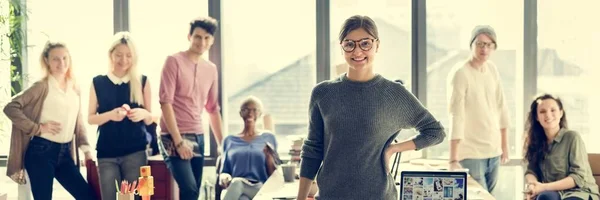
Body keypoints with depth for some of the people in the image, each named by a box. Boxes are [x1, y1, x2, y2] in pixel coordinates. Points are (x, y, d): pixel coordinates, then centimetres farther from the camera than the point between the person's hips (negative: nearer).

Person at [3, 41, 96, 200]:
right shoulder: (42, 87, -5)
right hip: (41, 152, -6)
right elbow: (10, 108, -11)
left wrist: (86, 150, 10)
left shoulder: (75, 89, 12)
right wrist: (38, 128, -14)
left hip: (65, 154, 6)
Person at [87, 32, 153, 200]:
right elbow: (91, 118, 4)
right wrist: (110, 115, -16)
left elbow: (149, 119, 8)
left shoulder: (142, 81, 5)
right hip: (107, 152, 1)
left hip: (135, 151, 0)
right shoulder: (98, 82, 4)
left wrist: (143, 114, -16)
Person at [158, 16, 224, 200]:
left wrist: (222, 144, 17)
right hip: (174, 137, -6)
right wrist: (178, 141, -18)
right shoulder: (174, 61, -6)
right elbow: (165, 102, -12)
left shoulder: (211, 69, 12)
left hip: (198, 137, 6)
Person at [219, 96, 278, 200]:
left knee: (237, 182, -38)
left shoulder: (268, 138, 14)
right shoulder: (230, 140, 18)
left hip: (261, 189, -1)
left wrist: (269, 157, -7)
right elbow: (224, 171, 18)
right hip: (234, 189, 2)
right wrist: (224, 177, -7)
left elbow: (274, 175, 12)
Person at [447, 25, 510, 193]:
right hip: (471, 154, -7)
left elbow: (501, 107, 14)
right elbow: (456, 117, -21)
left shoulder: (492, 69, 6)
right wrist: (454, 160, -25)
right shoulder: (460, 73, -15)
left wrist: (504, 145, 16)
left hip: (494, 151, 7)